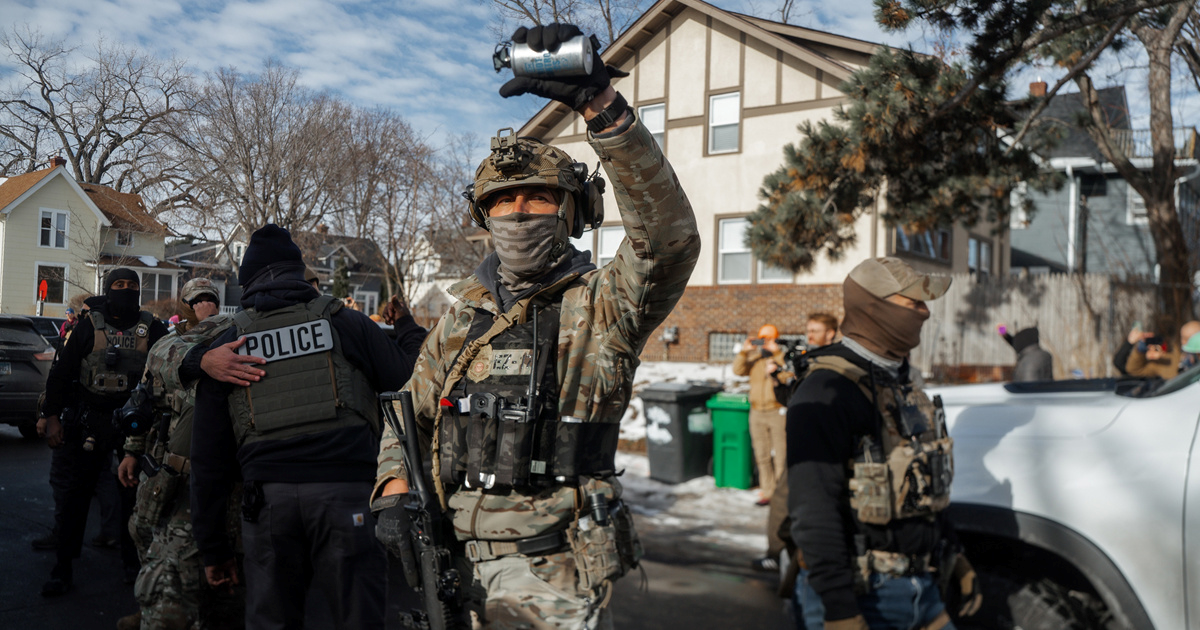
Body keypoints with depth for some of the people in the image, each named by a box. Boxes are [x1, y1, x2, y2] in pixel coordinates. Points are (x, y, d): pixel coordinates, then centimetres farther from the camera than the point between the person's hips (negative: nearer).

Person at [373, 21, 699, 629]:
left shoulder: (601, 304, -7)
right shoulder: (463, 315, 9)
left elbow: (669, 237, -27)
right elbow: (410, 415, 19)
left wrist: (601, 105, -36)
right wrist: (394, 490, -1)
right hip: (457, 567, 5)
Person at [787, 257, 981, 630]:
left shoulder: (903, 382, 12)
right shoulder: (826, 393, -18)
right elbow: (813, 511, -24)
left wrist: (955, 559, 22)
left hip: (920, 589, 8)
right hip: (861, 597, -8)